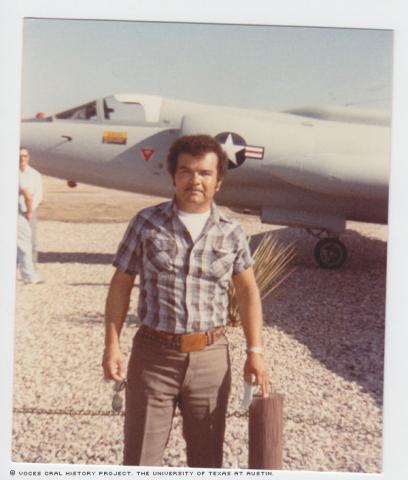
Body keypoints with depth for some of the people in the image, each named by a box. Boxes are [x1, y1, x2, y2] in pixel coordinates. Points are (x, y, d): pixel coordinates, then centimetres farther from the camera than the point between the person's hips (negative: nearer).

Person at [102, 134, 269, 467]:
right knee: (140, 457, 8)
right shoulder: (146, 223, -2)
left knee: (207, 458, 16)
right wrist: (112, 346, -4)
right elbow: (121, 285, 1)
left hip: (211, 357, 2)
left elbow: (248, 291, 10)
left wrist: (255, 351, 5)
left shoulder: (231, 232, 1)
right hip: (153, 355, -1)